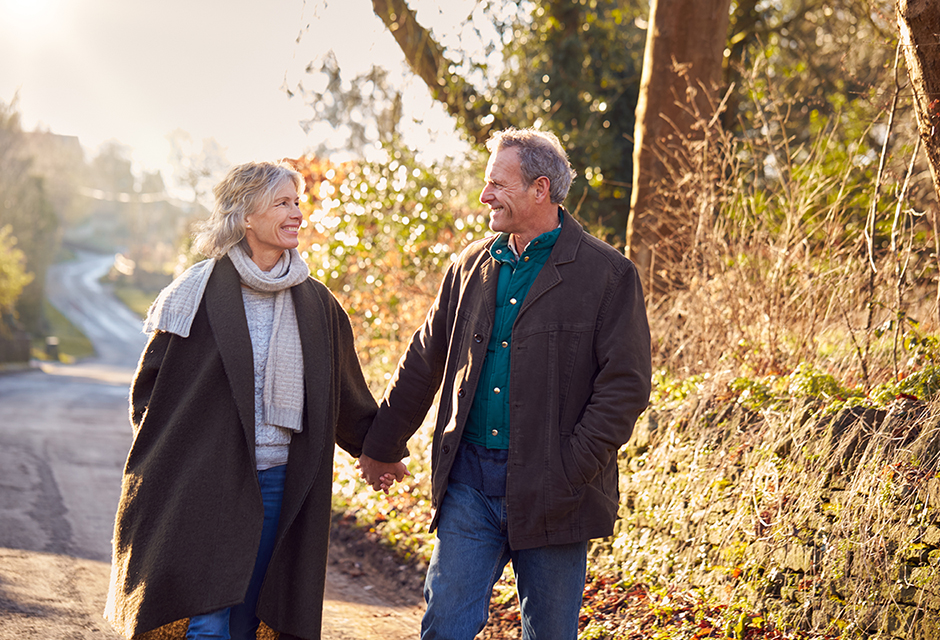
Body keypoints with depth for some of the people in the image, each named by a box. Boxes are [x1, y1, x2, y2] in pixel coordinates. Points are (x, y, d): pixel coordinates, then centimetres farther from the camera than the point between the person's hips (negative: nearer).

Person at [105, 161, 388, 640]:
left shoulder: (316, 304, 8)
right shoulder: (200, 291, -4)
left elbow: (346, 395, 21)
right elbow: (150, 384, 2)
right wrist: (164, 466, -3)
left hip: (277, 486, 4)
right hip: (205, 485, -4)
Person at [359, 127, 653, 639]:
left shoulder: (608, 274, -6)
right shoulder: (471, 266, 10)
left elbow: (625, 384, -8)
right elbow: (424, 361, 18)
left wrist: (573, 468, -15)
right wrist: (383, 445, 21)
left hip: (551, 491, -3)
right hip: (469, 481, 4)